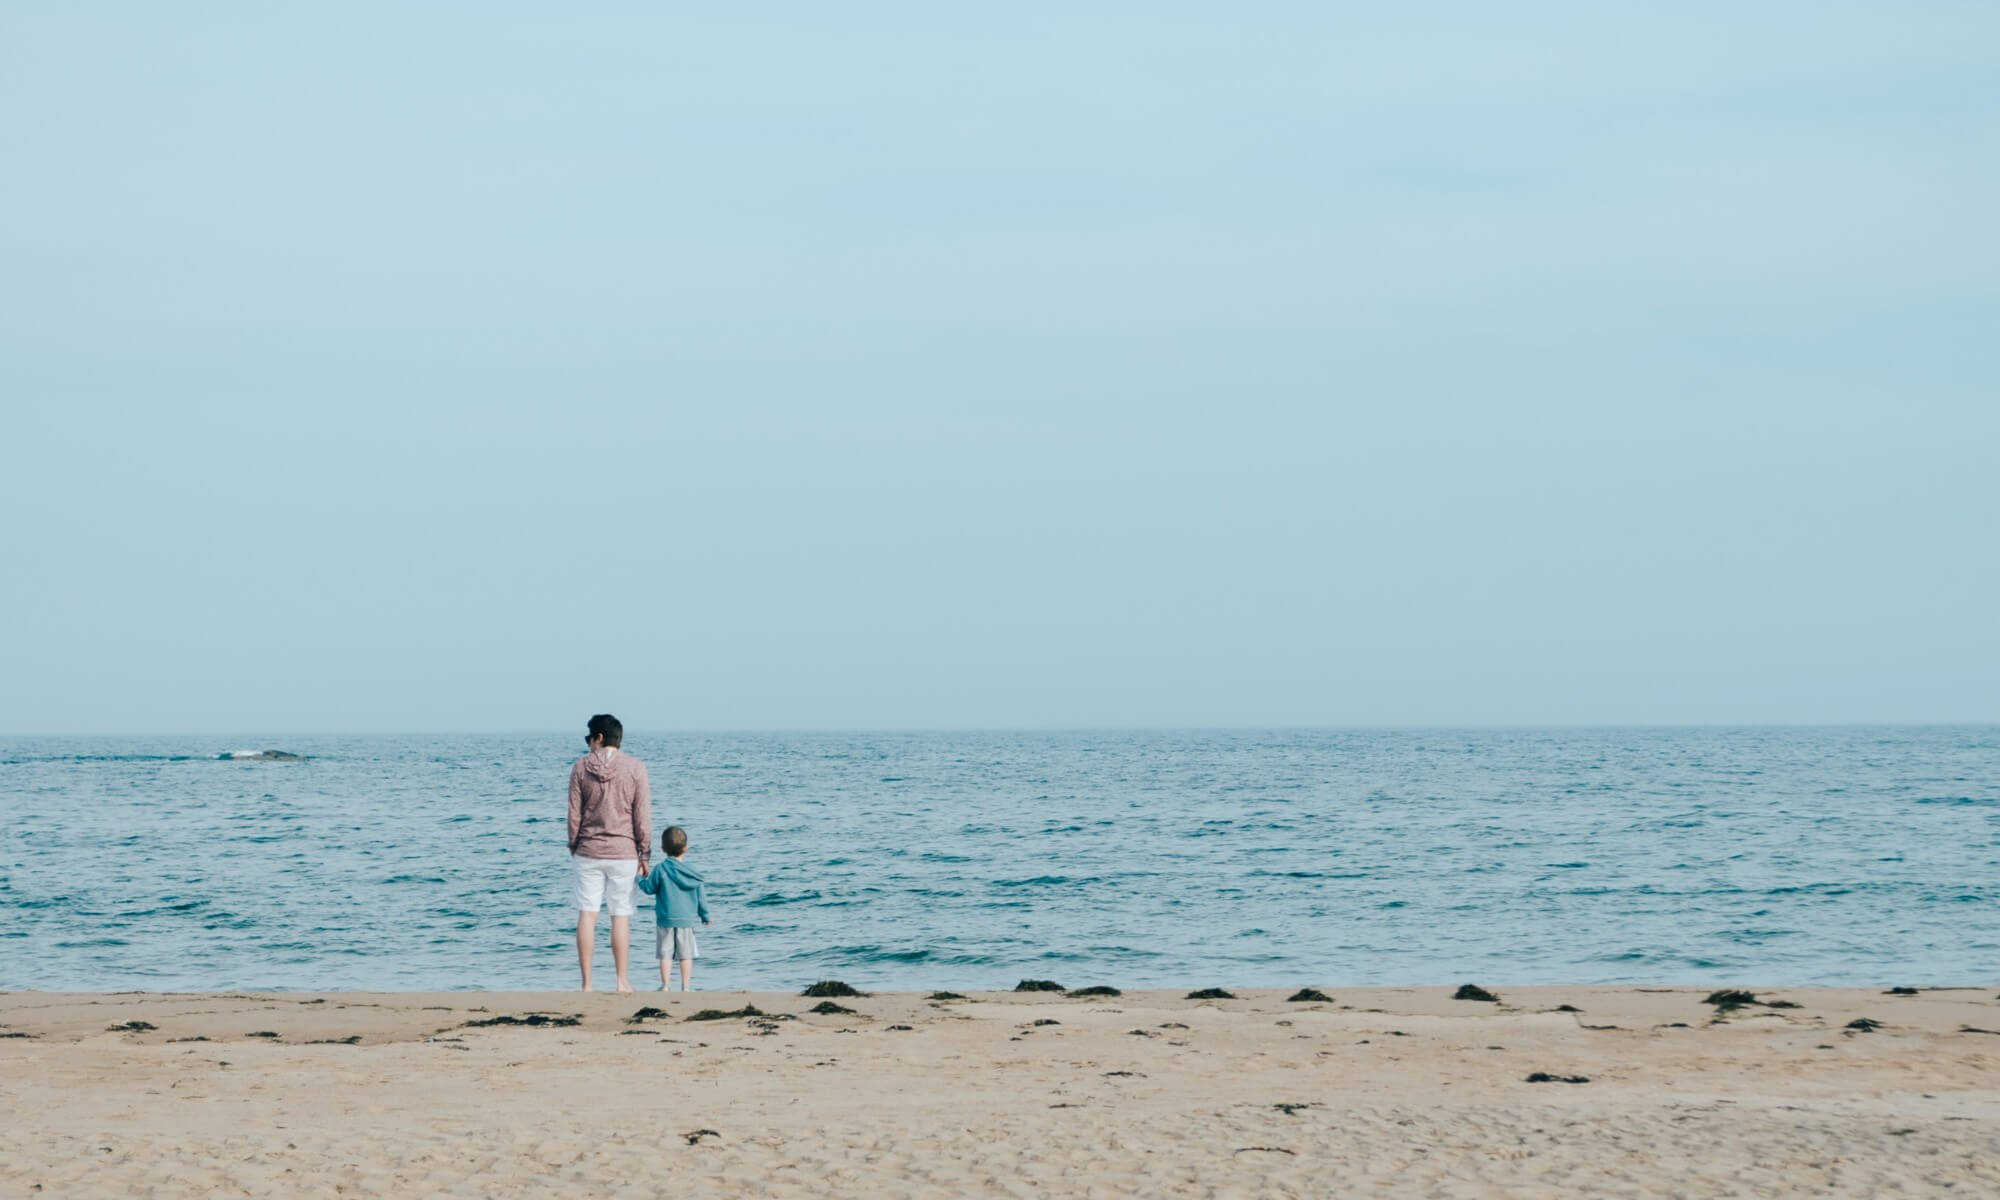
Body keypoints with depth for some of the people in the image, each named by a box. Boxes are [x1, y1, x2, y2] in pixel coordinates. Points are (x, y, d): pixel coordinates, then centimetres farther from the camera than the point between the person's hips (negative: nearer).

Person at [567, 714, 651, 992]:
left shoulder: (581, 767, -2)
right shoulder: (635, 768, -3)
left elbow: (574, 815, 1)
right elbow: (643, 816, -3)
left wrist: (573, 848, 11)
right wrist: (644, 853, 5)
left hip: (587, 851, 0)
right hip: (623, 852, 0)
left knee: (586, 914, 2)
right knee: (621, 916, 5)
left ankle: (586, 983, 0)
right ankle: (622, 981, 5)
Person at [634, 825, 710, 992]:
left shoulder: (660, 870, -7)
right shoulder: (692, 873, 1)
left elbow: (649, 888, -3)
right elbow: (701, 897, 7)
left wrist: (642, 878, 17)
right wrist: (705, 915, 20)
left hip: (665, 919, -1)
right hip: (686, 920, 1)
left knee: (665, 953, 3)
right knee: (686, 955, 5)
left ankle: (665, 985, -2)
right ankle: (686, 986, 3)